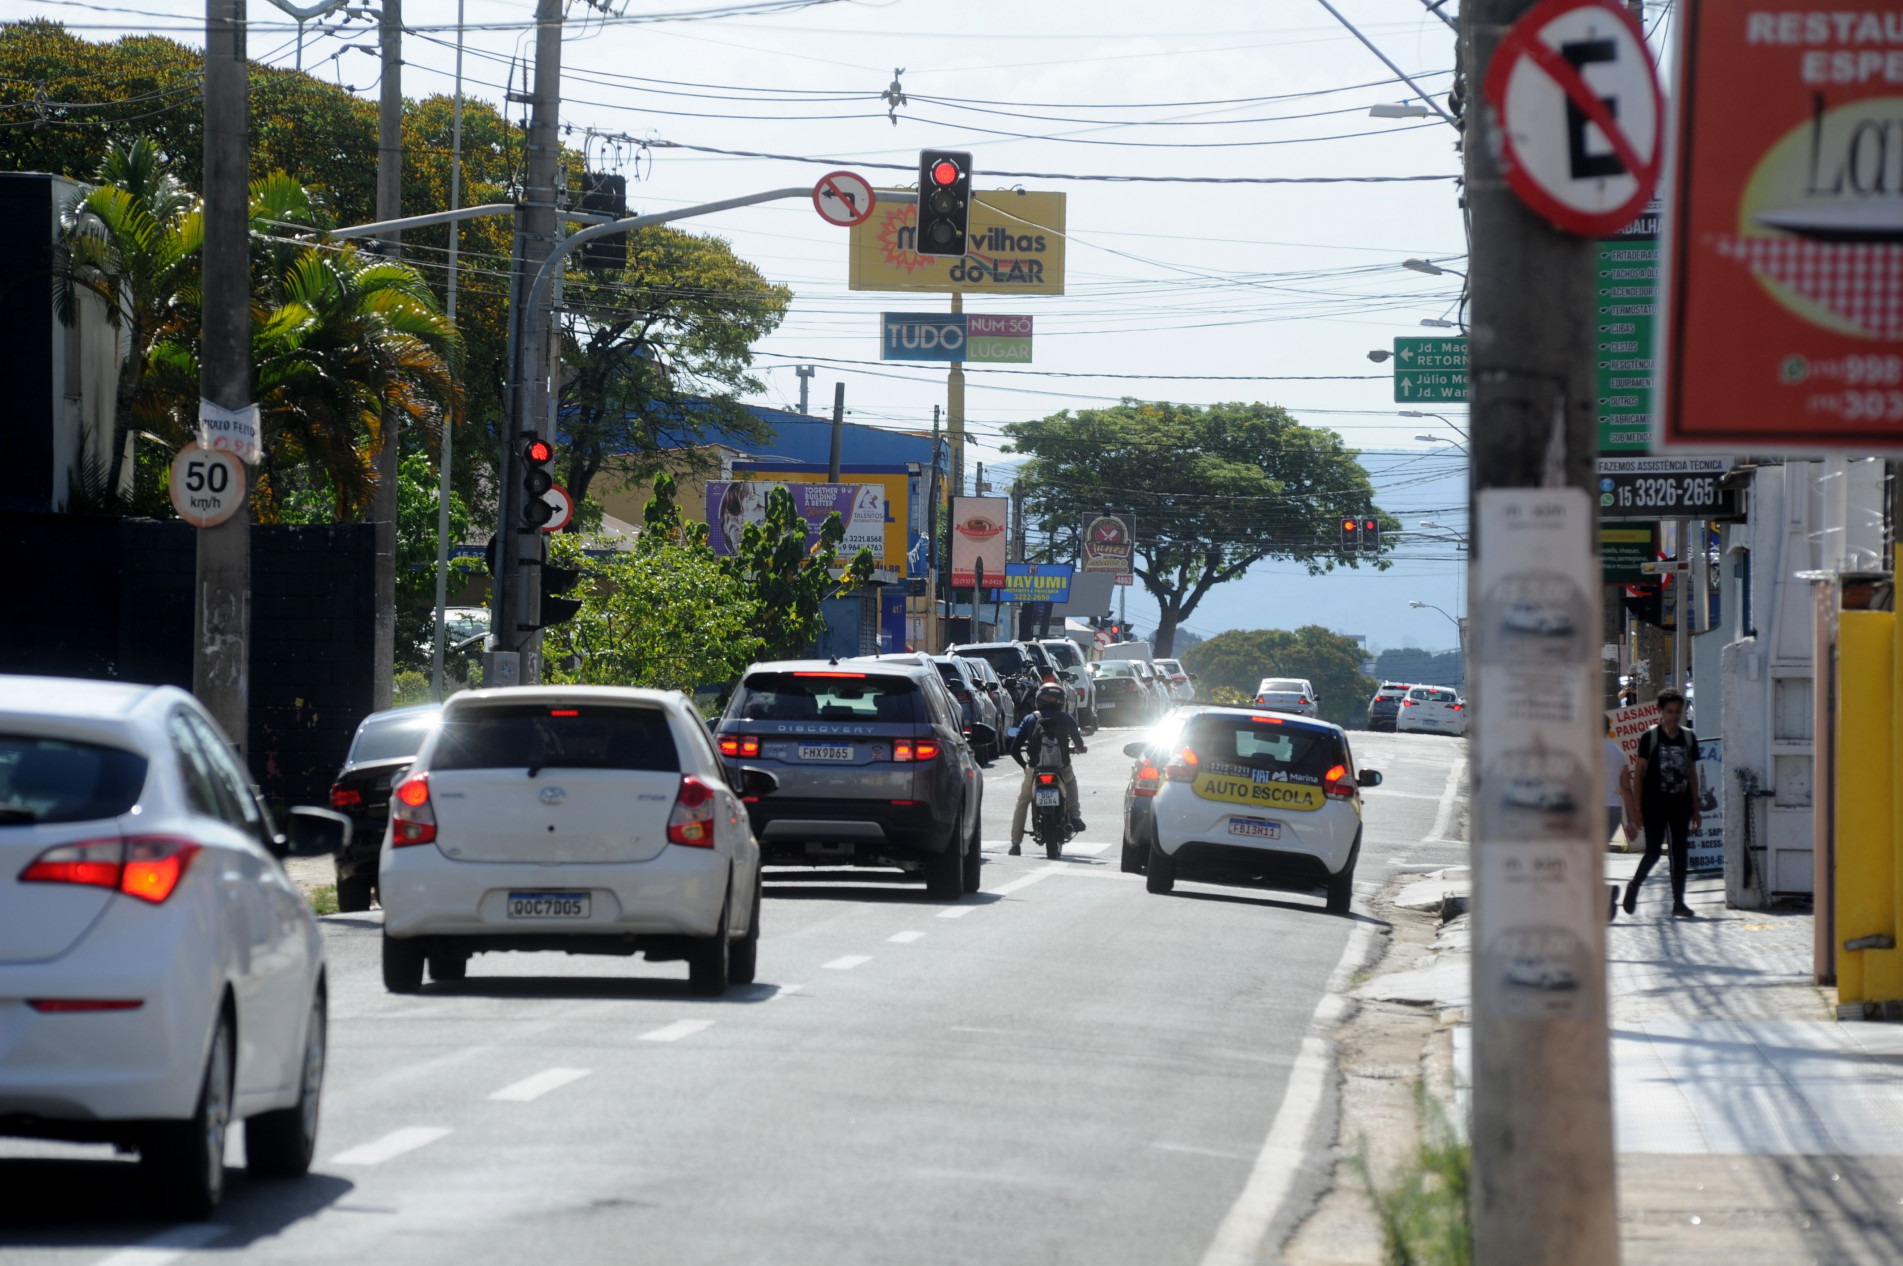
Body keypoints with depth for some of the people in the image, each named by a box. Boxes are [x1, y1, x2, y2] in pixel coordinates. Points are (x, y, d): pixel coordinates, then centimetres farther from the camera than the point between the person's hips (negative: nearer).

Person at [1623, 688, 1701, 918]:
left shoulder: (1689, 738, 8)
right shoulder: (1650, 737, -4)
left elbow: (1692, 774, 14)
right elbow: (1638, 773, -3)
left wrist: (1695, 808, 11)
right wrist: (1638, 808, -8)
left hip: (1680, 804, 4)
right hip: (1655, 804, -4)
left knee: (1681, 852, 2)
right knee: (1653, 852, -5)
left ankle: (1678, 902, 6)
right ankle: (1633, 888, 19)